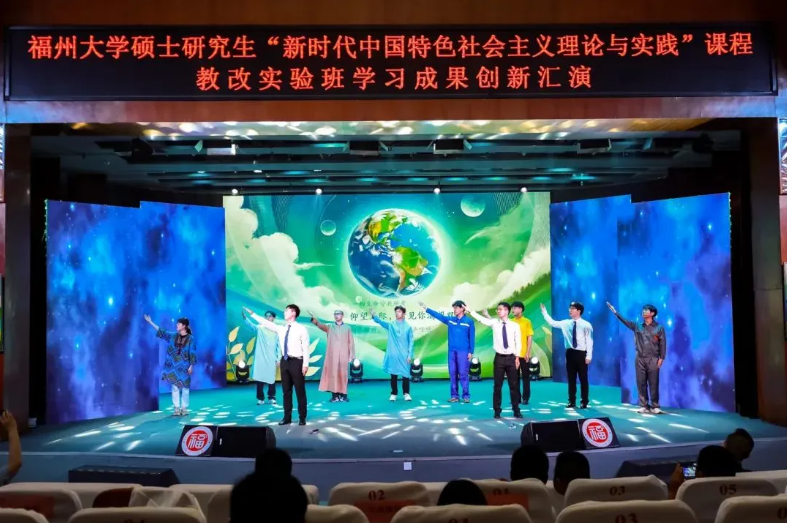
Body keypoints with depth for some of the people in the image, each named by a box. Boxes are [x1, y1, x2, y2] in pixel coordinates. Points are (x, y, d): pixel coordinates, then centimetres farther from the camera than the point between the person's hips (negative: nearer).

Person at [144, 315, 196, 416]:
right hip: (174, 365, 4)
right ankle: (176, 408, 9)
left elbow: (192, 353, -7)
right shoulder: (173, 336, 6)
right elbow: (161, 332, 9)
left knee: (184, 388, 2)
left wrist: (191, 366, -10)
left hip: (184, 366, -4)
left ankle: (184, 408, 11)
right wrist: (150, 322, 6)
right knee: (175, 387, 4)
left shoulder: (190, 338, -6)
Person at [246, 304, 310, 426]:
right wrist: (252, 314, 7)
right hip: (285, 361, 6)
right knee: (286, 391, 10)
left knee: (300, 391, 2)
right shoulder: (281, 328, 11)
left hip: (297, 362, -5)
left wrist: (305, 364, -13)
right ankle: (287, 417, 18)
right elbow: (266, 323, 10)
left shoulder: (301, 329, -5)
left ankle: (302, 418, 11)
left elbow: (305, 348, -8)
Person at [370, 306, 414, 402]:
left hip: (404, 355, -1)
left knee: (405, 374, 1)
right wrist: (374, 315, -28)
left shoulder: (408, 326, 3)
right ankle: (393, 394, 15)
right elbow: (380, 322, -10)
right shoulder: (391, 325, 4)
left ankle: (406, 393, 11)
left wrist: (410, 355, -5)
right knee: (393, 375, 6)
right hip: (393, 354, 1)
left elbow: (411, 342, 2)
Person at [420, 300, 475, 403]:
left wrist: (471, 352, -6)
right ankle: (454, 396, 10)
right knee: (452, 374, 5)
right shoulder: (450, 320, 9)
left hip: (463, 351, -4)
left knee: (463, 374, -5)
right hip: (452, 351, 4)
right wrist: (426, 308, 5)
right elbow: (438, 315, 10)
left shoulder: (469, 322, -1)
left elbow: (472, 338, -2)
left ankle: (466, 396, 1)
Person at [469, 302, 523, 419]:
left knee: (514, 385, 6)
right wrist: (469, 310, -17)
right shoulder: (494, 323, 1)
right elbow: (481, 318, -9)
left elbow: (518, 342, 3)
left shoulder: (515, 326, 0)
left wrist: (517, 357, -2)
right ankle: (497, 411, 12)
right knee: (498, 385, 3)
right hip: (499, 357, 0)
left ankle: (516, 410, 16)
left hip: (511, 358, 0)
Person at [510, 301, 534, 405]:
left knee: (525, 376, 3)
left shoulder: (527, 322, -2)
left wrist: (528, 352, -9)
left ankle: (525, 398, 10)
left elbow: (530, 338, -3)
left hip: (524, 354, -3)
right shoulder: (511, 322, 6)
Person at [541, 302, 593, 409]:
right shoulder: (566, 323, 6)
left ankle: (584, 402, 14)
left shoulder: (586, 325, -7)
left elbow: (589, 341, -8)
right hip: (570, 353, 4)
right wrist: (544, 311, 7)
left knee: (583, 379, 4)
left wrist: (588, 356, -11)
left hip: (581, 353, -4)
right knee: (571, 379, 9)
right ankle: (572, 402, 17)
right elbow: (552, 323, 12)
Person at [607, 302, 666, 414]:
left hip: (653, 359, -3)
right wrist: (615, 312, -6)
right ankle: (644, 406, 8)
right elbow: (625, 321, 4)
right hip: (640, 359, 3)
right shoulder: (637, 326, 9)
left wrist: (661, 358, -8)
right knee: (641, 383, 3)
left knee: (653, 384, -1)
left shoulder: (659, 328, 1)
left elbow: (663, 344, -1)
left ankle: (655, 406, 7)